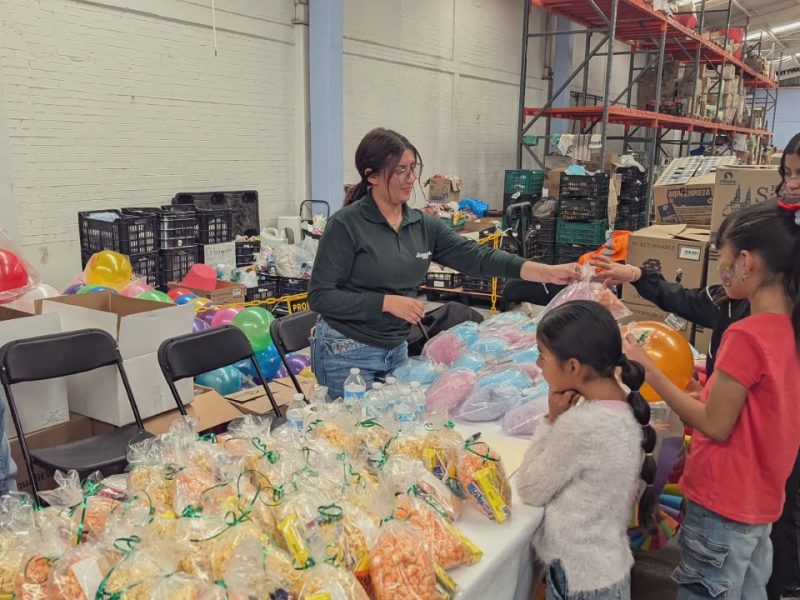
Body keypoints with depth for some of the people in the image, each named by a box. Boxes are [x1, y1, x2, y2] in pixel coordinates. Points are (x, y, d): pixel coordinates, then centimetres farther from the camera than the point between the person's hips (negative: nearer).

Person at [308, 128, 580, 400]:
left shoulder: (423, 225, 2)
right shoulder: (346, 225, -14)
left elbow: (476, 256, -5)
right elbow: (320, 296, -15)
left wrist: (549, 273, -13)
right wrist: (386, 302, -22)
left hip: (397, 349, 6)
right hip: (348, 354, -5)